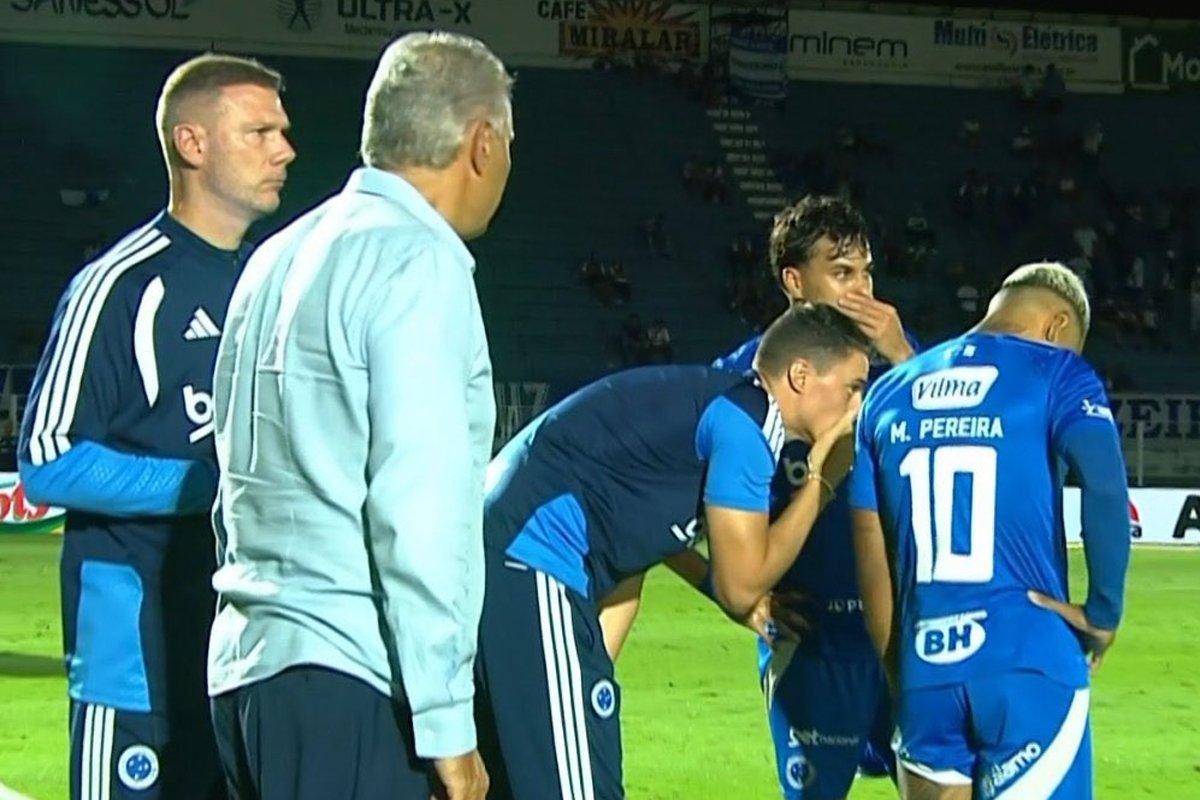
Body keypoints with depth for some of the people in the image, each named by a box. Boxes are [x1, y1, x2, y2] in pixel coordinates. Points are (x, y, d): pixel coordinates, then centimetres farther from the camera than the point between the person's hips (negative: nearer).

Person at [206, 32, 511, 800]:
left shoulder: (284, 256, 15)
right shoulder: (417, 262, -9)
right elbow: (418, 508, -16)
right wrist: (447, 724, -14)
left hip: (247, 660, 8)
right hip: (345, 687, -8)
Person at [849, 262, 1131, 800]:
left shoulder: (888, 392, 16)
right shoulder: (1055, 373, 1)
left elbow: (873, 561, 15)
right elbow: (1106, 486, -17)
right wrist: (1103, 615, -6)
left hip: (925, 670, 4)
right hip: (1028, 661, -4)